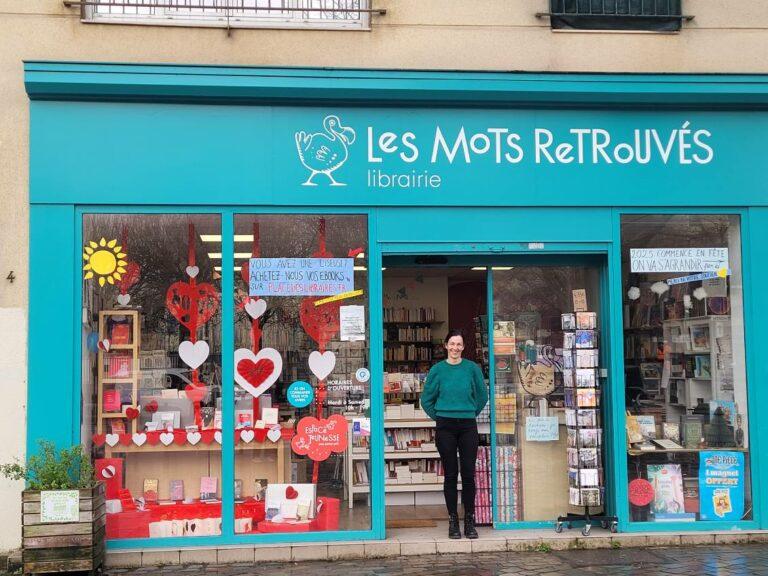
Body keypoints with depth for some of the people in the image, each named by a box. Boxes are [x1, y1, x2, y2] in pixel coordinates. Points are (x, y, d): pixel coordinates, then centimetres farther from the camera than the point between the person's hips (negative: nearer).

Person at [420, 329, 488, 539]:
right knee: (450, 475, 3)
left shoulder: (472, 368, 2)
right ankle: (453, 521, 10)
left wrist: (472, 413, 8)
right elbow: (427, 399, 10)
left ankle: (470, 521, 10)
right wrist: (438, 417, 4)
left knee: (468, 474, 1)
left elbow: (482, 396, 12)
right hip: (445, 427, 0)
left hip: (468, 425, 0)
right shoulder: (438, 370, 2)